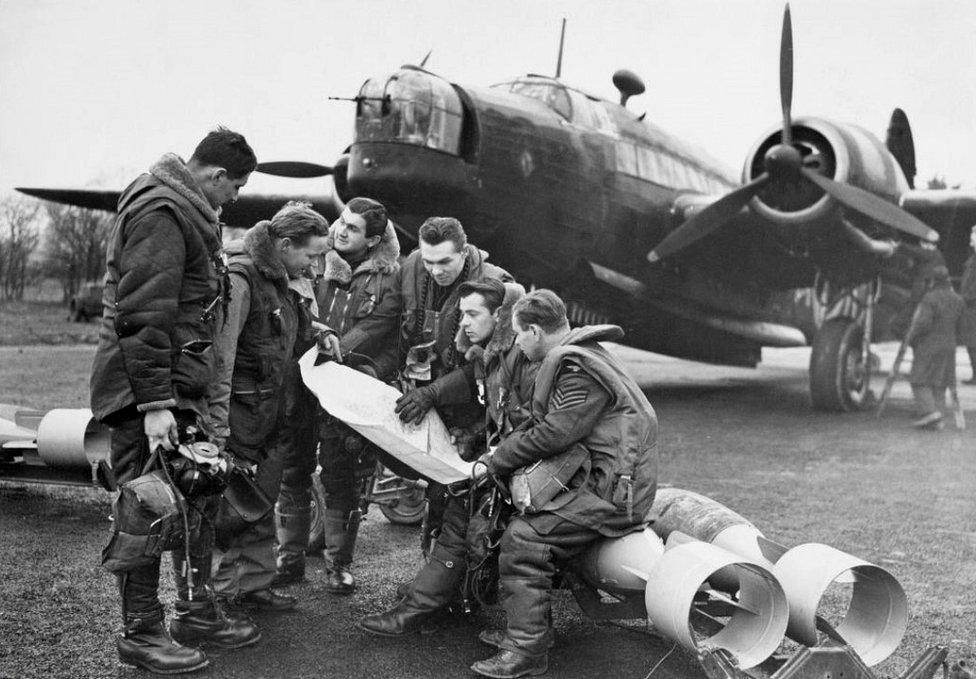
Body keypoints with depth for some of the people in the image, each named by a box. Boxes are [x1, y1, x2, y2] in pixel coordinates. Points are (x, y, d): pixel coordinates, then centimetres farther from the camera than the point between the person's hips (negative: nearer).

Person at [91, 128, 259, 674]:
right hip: (147, 388, -10)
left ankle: (198, 611, 28)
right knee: (146, 510, -2)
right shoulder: (159, 213, -16)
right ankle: (141, 633, 10)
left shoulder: (189, 211, 17)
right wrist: (155, 403, -24)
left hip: (182, 386, 10)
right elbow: (142, 316, -22)